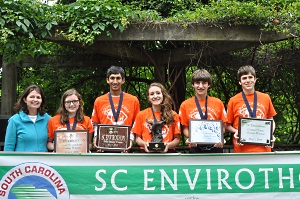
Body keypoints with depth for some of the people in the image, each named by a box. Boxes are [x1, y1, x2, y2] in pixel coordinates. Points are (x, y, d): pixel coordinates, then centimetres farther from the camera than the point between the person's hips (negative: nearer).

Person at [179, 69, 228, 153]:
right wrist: (189, 138, -13)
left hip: (215, 147, 0)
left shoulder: (218, 103, 5)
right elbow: (185, 127, 7)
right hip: (195, 148, 0)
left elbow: (223, 126, 8)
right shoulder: (185, 105, 4)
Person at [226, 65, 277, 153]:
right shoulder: (233, 101, 4)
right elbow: (227, 125, 10)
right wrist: (235, 132, -10)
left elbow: (271, 121, 17)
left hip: (263, 148, 2)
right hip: (242, 149, -1)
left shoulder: (266, 98, 9)